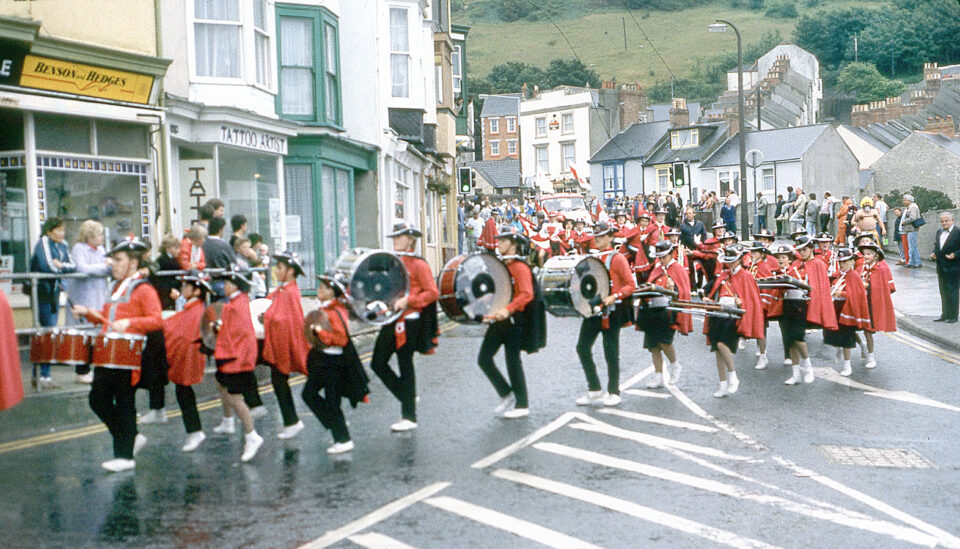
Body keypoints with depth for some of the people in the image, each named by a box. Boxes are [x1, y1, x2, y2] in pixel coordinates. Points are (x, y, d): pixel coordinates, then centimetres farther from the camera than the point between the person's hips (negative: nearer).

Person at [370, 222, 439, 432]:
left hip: (409, 322, -8)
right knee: (378, 363, 5)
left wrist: (407, 301, -24)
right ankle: (408, 399, 22)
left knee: (405, 367, -2)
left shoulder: (418, 264, -8)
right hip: (392, 320, 8)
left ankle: (409, 418, 8)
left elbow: (432, 293, -14)